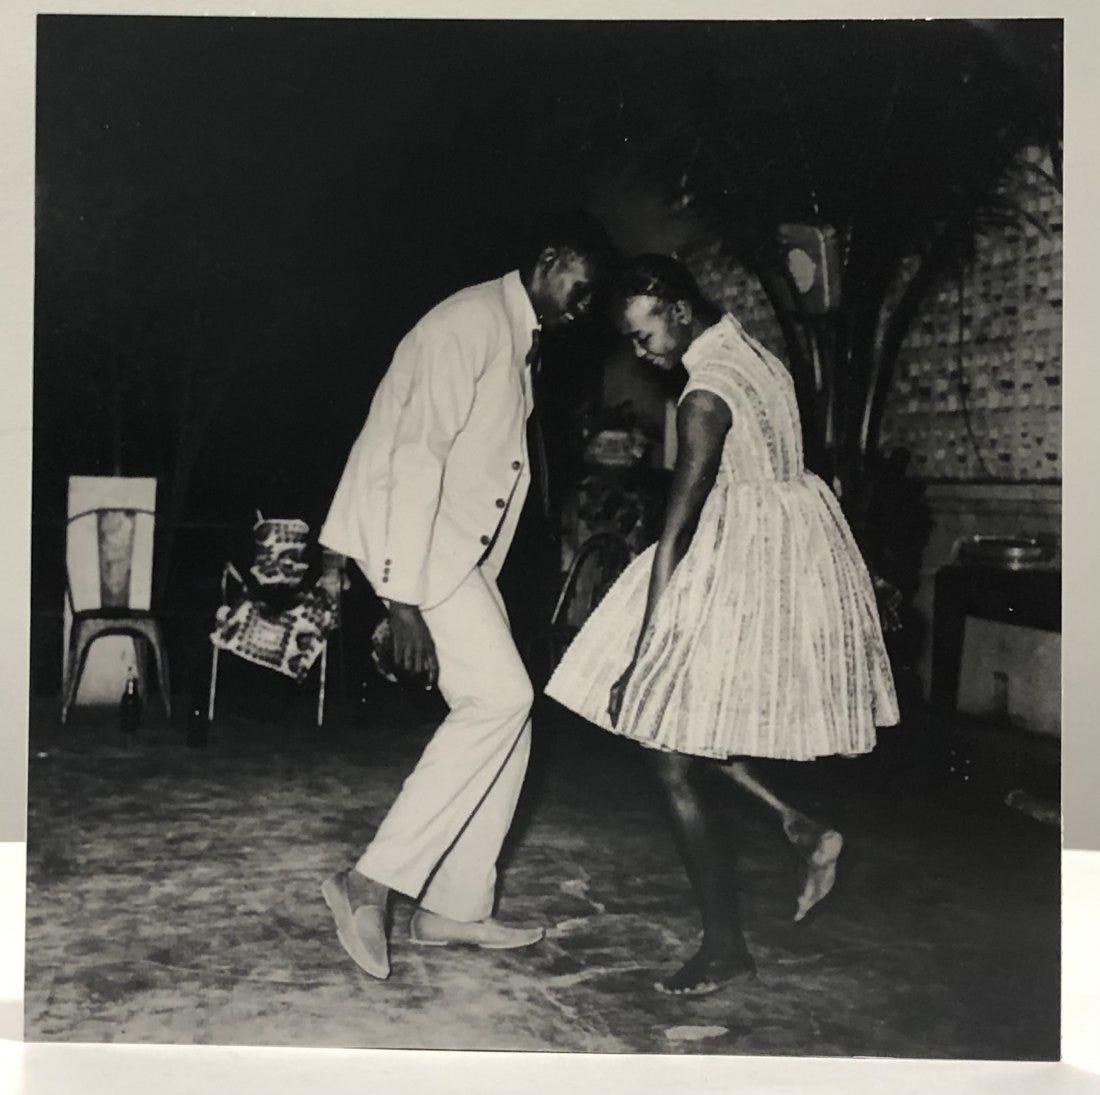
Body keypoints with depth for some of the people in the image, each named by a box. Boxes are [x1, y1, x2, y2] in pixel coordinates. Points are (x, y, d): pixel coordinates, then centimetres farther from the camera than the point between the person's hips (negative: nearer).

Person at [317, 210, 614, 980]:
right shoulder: (471, 323, -15)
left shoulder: (521, 338, 16)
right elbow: (418, 454, -22)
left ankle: (455, 908, 13)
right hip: (411, 534, -10)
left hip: (462, 545, 10)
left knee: (505, 711, 6)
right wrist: (405, 597, -26)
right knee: (500, 697, -18)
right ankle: (372, 880, -12)